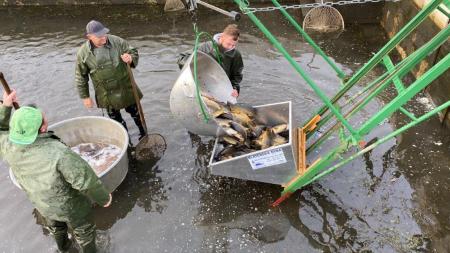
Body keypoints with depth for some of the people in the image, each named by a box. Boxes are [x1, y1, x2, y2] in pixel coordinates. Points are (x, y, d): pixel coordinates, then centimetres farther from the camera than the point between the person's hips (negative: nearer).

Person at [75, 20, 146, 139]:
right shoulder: (83, 53, -13)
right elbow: (81, 77, -3)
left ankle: (143, 134, 40)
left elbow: (134, 52, -2)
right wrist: (85, 97, 0)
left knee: (134, 111, 16)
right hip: (106, 94, 1)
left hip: (125, 87, -1)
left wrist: (131, 58, -28)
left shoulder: (117, 41, -15)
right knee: (115, 118, 16)